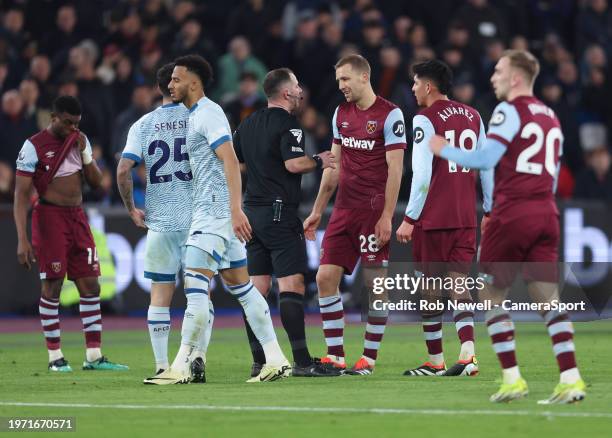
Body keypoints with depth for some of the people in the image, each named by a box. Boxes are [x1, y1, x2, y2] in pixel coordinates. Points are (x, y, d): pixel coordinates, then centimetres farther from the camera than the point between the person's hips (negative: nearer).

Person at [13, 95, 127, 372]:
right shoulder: (34, 147, -9)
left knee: (90, 286, 3)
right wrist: (22, 240, -17)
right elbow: (21, 194, -11)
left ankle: (94, 356, 7)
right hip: (50, 217, -6)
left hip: (78, 217, 6)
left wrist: (85, 153, -4)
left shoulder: (80, 141, 10)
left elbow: (96, 182, 12)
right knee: (52, 287, -4)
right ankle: (55, 357, 3)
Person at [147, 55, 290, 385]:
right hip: (209, 210, 11)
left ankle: (182, 366, -13)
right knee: (241, 286, 9)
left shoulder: (208, 113, -11)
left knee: (195, 285, -12)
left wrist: (236, 209, -26)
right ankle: (275, 360, 9)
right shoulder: (195, 115, 19)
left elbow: (230, 161, -19)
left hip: (215, 210, -11)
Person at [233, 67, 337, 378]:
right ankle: (301, 361, -14)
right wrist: (319, 162, -5)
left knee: (257, 287, 6)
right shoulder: (288, 124, -10)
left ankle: (259, 362, 6)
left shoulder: (248, 124, 14)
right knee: (292, 284, -10)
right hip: (280, 212, -8)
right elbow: (293, 164, -21)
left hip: (252, 212, 8)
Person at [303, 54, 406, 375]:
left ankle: (369, 358, 5)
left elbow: (395, 169, -10)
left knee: (375, 284, -2)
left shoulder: (389, 115, -7)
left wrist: (386, 216, -15)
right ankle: (335, 356, 5)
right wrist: (317, 211, 17)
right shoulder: (341, 113, 13)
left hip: (373, 211, -7)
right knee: (326, 277, -1)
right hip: (343, 210, 7)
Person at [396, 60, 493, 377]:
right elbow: (486, 168, 13)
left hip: (432, 219, -5)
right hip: (466, 218, 5)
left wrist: (409, 218, -11)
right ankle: (467, 353, -13)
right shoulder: (473, 117, 10)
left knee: (430, 288, 6)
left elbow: (422, 175, -15)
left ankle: (435, 361, 12)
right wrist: (490, 210, 20)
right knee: (459, 285, 5)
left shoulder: (425, 121, -10)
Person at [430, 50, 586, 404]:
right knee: (548, 296, 4)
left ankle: (512, 378, 0)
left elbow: (486, 158, -13)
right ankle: (571, 378, -8)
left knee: (491, 293, 6)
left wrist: (444, 150, -1)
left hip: (513, 213, -6)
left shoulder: (510, 110, -6)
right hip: (546, 214, 6)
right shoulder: (550, 117, 17)